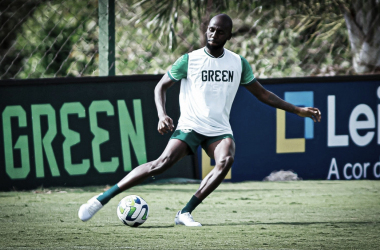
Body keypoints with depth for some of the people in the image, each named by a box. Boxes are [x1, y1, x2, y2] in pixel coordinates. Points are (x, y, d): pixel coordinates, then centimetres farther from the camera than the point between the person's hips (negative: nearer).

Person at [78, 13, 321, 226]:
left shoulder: (238, 63, 8)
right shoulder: (189, 60, -2)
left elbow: (262, 94, 16)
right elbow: (161, 86, 4)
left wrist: (298, 110, 10)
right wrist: (162, 115, -15)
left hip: (220, 130, 3)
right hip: (190, 126, -3)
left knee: (226, 160, -30)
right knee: (164, 162, -25)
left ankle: (185, 213, -26)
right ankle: (102, 199, -22)